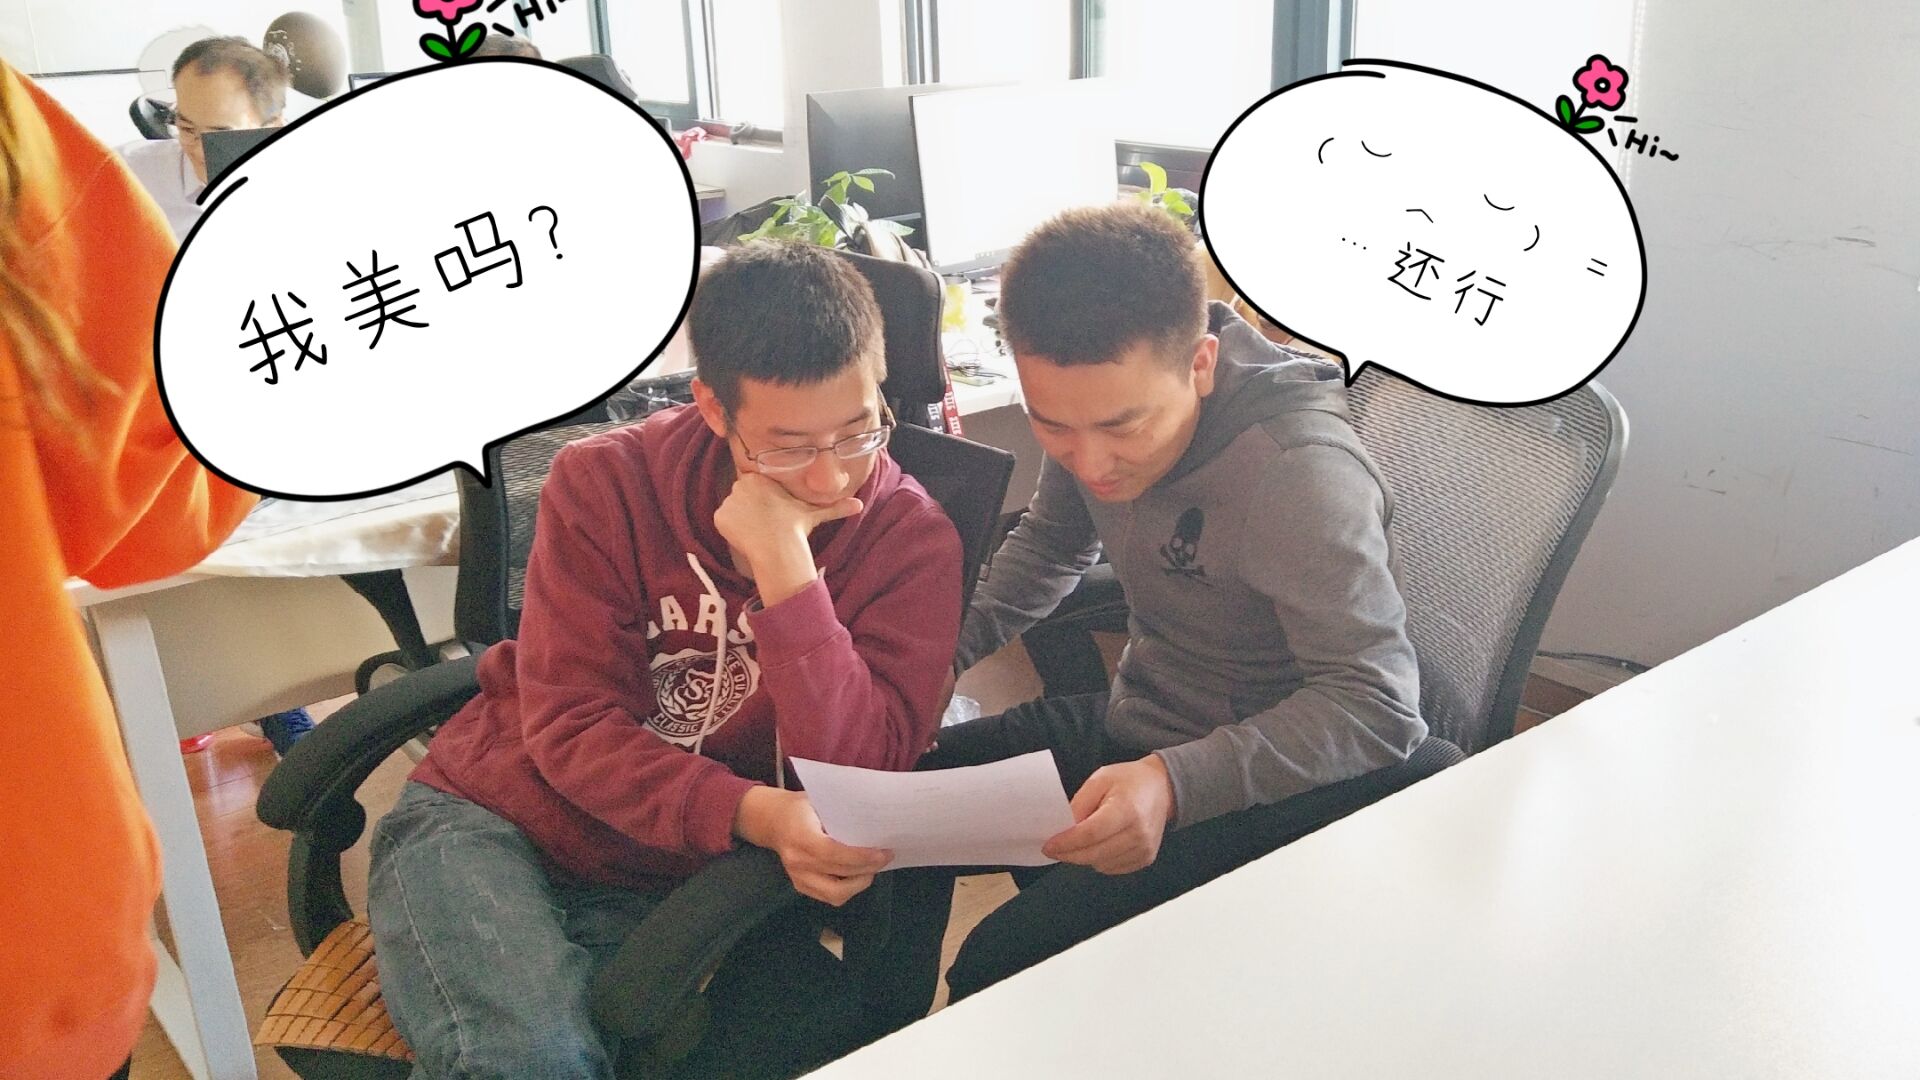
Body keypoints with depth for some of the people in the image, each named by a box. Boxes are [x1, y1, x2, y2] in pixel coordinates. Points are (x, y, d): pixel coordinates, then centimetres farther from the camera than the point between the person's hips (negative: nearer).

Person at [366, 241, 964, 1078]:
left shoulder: (911, 540, -9)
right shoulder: (606, 482, -8)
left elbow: (858, 780, -17)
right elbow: (568, 726, -11)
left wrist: (785, 566, -28)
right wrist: (753, 814, -28)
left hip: (673, 885, 2)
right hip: (489, 818, -1)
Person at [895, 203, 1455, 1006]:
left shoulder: (1298, 472, -28)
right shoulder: (1106, 403, -6)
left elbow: (1378, 704, -27)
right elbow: (1049, 546, 13)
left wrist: (1178, 784, -40)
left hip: (1271, 786, -7)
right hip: (1133, 729, 8)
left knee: (1003, 970, -25)